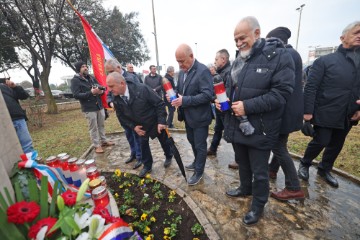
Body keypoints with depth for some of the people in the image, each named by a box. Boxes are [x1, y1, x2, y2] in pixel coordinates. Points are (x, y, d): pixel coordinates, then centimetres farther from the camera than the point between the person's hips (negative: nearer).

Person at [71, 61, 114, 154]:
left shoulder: (91, 78, 11)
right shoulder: (75, 80, -6)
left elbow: (100, 86, 15)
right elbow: (76, 95, -14)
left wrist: (101, 91, -11)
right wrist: (91, 92, -24)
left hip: (99, 105, 6)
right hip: (89, 108, -5)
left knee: (101, 125, 14)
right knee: (93, 127, 2)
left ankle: (103, 141, 29)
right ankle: (97, 145, 13)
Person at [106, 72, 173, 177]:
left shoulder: (142, 89, -32)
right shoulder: (116, 100, -15)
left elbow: (160, 103, -25)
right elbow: (122, 116, 1)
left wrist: (161, 121, -26)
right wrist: (133, 126, -12)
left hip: (156, 122, -3)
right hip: (140, 126, 4)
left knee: (164, 141, 17)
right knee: (143, 145, 14)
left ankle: (169, 157, 47)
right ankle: (147, 166, 38)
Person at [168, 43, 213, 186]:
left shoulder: (203, 71, -18)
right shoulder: (182, 71, 7)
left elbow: (208, 94, -25)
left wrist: (185, 100, -28)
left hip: (199, 117, -8)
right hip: (188, 115, 8)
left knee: (200, 145, 7)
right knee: (192, 141, 23)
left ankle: (199, 172, 27)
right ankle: (197, 162, 46)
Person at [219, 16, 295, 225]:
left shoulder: (279, 56, -9)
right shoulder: (238, 61, 12)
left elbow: (281, 92, -18)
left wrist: (248, 106, -24)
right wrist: (224, 100, -1)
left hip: (259, 128, -6)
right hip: (237, 125, 7)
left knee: (259, 171, 12)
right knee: (242, 163, 24)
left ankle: (258, 205, 36)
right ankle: (245, 189, 50)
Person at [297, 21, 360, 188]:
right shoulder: (325, 61, -7)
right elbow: (310, 87, -13)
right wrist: (307, 111, -19)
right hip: (325, 113, -6)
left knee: (336, 145, 15)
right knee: (320, 142, -1)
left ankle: (324, 169, 35)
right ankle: (304, 164, 24)